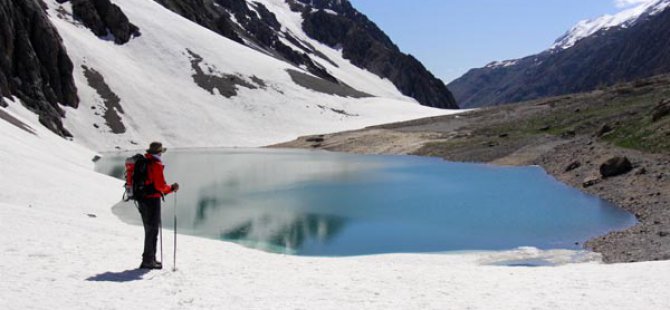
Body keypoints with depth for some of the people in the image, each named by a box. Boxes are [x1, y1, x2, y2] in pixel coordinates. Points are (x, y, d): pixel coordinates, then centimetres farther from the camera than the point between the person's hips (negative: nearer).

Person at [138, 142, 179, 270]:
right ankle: (148, 261, 0)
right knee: (152, 230, -2)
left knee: (149, 229, 18)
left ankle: (149, 258, 25)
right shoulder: (156, 164, -13)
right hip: (152, 200, -9)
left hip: (141, 199, 9)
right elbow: (160, 185, -18)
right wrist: (172, 188, -1)